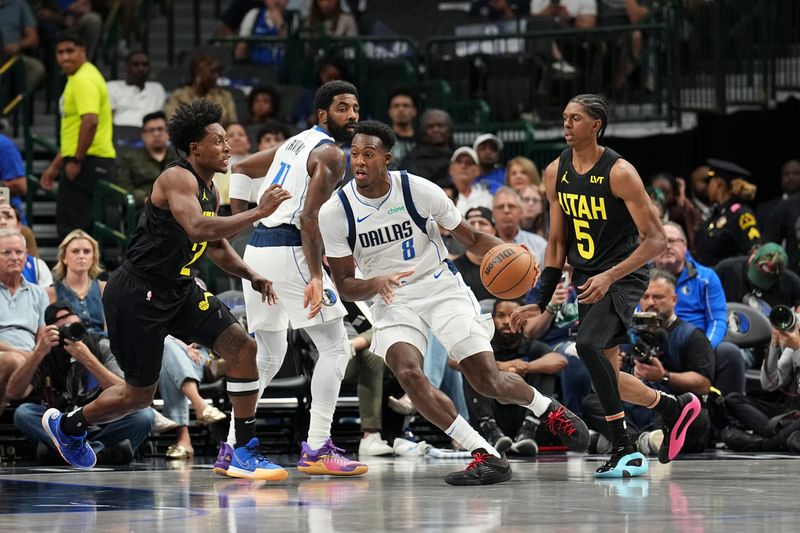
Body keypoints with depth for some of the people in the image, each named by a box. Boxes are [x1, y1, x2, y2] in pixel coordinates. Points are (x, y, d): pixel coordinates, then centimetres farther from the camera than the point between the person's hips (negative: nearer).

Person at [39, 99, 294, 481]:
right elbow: (197, 230, -36)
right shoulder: (178, 179, -19)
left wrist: (251, 276, 10)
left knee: (242, 348, -7)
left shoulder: (209, 190, 9)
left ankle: (244, 451, -2)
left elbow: (215, 245, 25)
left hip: (178, 290, 9)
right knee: (140, 393, 3)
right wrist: (258, 212, -35)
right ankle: (67, 425, 31)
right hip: (138, 294, -9)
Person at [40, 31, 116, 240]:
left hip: (87, 161, -10)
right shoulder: (76, 79, 20)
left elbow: (90, 121, -26)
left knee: (70, 226, -10)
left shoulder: (84, 80, -13)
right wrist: (55, 166, 27)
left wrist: (76, 161, -21)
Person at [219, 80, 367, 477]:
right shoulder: (330, 154, -7)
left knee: (268, 355, 19)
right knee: (335, 348, -2)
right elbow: (310, 218, -18)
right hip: (289, 250, -9)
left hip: (256, 249, 9)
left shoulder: (293, 144, 20)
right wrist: (315, 277, -24)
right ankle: (317, 450, -7)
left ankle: (232, 447, 16)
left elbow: (240, 169, 27)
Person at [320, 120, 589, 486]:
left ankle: (550, 410, 26)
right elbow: (345, 286, -6)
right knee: (408, 373, -28)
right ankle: (486, 456, -22)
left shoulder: (419, 191, -14)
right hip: (392, 303, 1)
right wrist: (376, 284, -29)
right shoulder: (334, 213, -12)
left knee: (487, 380, -8)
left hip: (441, 288, -1)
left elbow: (472, 239, -1)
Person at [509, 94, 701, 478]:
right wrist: (541, 306, 5)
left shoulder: (619, 172, -17)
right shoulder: (556, 173, 3)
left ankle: (624, 451, -22)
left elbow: (656, 239, -17)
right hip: (587, 279, 7)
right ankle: (675, 409, 35)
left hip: (623, 276, -7)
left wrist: (610, 277, -27)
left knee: (588, 345, -29)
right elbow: (557, 244, 11)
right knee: (606, 379, 9)